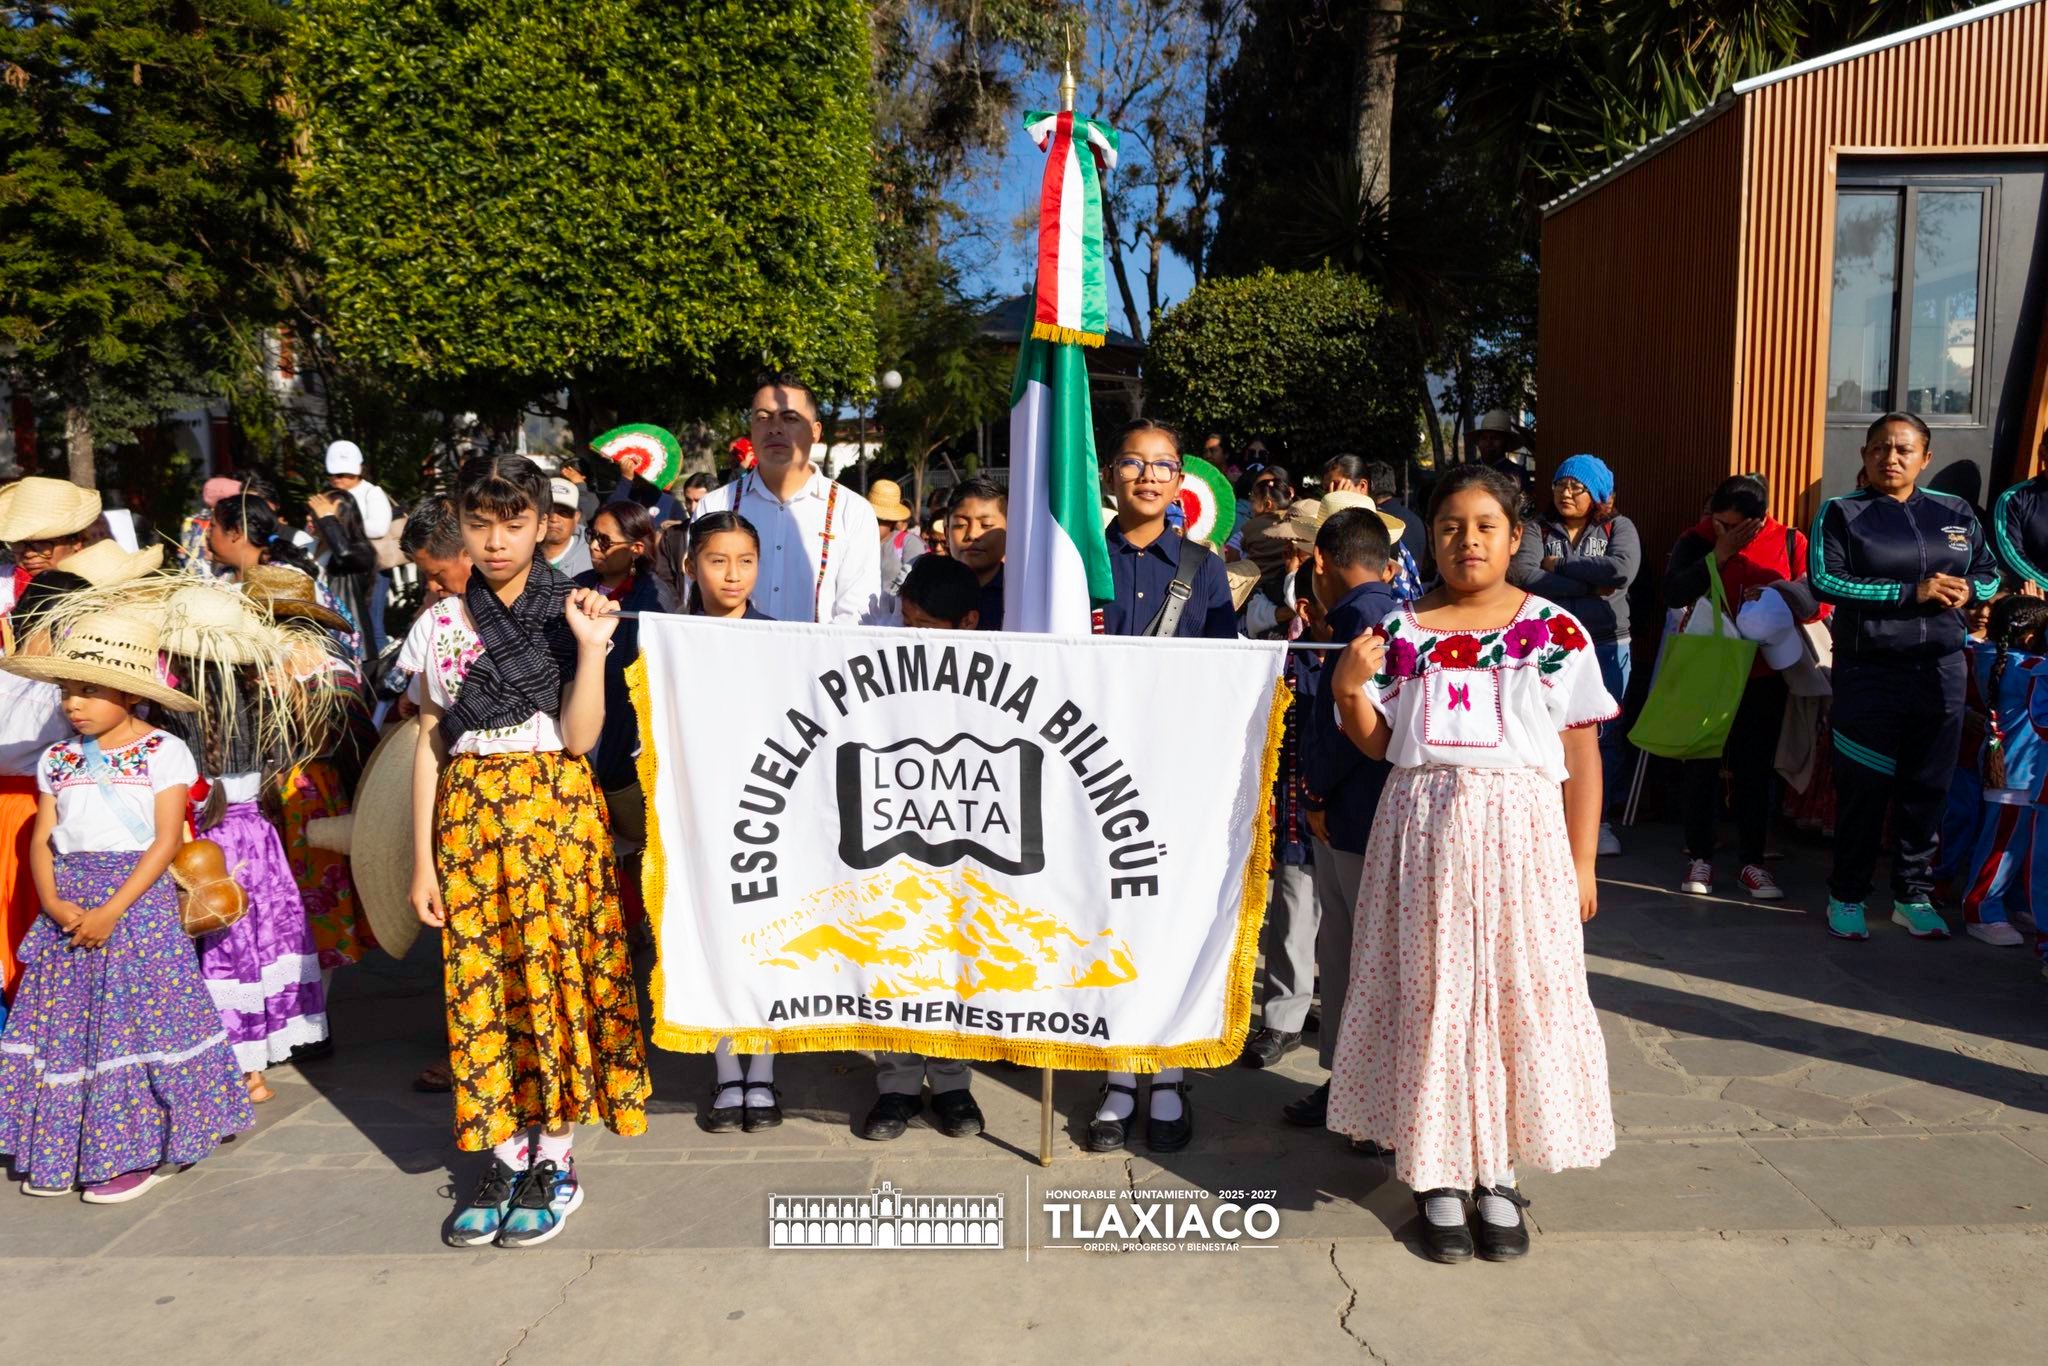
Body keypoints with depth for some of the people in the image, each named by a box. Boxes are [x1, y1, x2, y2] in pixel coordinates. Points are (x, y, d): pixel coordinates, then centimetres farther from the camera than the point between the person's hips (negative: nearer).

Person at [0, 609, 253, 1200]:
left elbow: (167, 839, -11)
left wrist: (112, 910, -16)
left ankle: (144, 1150, 8)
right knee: (63, 1020, 8)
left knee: (138, 1017, -4)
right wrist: (53, 903, -9)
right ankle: (61, 1153, 21)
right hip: (68, 908, 5)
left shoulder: (163, 752, -6)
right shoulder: (57, 758, 10)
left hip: (138, 898, -5)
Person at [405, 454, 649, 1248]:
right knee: (479, 978, 5)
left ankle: (556, 1163, 14)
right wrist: (423, 857, 4)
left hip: (554, 811, -3)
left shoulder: (570, 615, 0)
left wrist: (591, 648, -18)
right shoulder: (439, 625, 7)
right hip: (468, 815, 3)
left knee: (554, 968, 0)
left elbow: (580, 737, -9)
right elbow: (429, 744, 7)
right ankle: (506, 1154, 20)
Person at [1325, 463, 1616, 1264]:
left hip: (1520, 834, -1)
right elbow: (1379, 745, 7)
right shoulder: (1401, 630, 6)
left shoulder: (1555, 631, 2)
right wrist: (1348, 690, -11)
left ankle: (1499, 1176, 21)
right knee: (1430, 996, 5)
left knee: (1518, 995, 4)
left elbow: (1581, 754, 2)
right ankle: (1437, 1176, 19)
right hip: (1423, 831, 1)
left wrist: (1582, 862, -1)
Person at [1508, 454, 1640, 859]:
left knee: (1605, 734, 7)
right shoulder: (1539, 530, 5)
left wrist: (1559, 566, -10)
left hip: (1606, 646, 0)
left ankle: (1601, 821, 18)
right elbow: (1521, 574, -15)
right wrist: (1589, 585, -15)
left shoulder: (1618, 528, 5)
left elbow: (1622, 569, -16)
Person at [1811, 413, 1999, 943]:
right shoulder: (1840, 513, -2)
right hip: (1868, 673, -3)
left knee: (1928, 789, 9)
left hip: (1941, 671, 4)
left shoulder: (1955, 513, 9)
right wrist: (1912, 592, -19)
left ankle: (1913, 895, 23)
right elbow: (1825, 581, -13)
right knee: (1863, 789, 1)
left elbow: (1989, 573, 17)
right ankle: (1847, 897, 15)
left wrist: (1966, 590, -7)